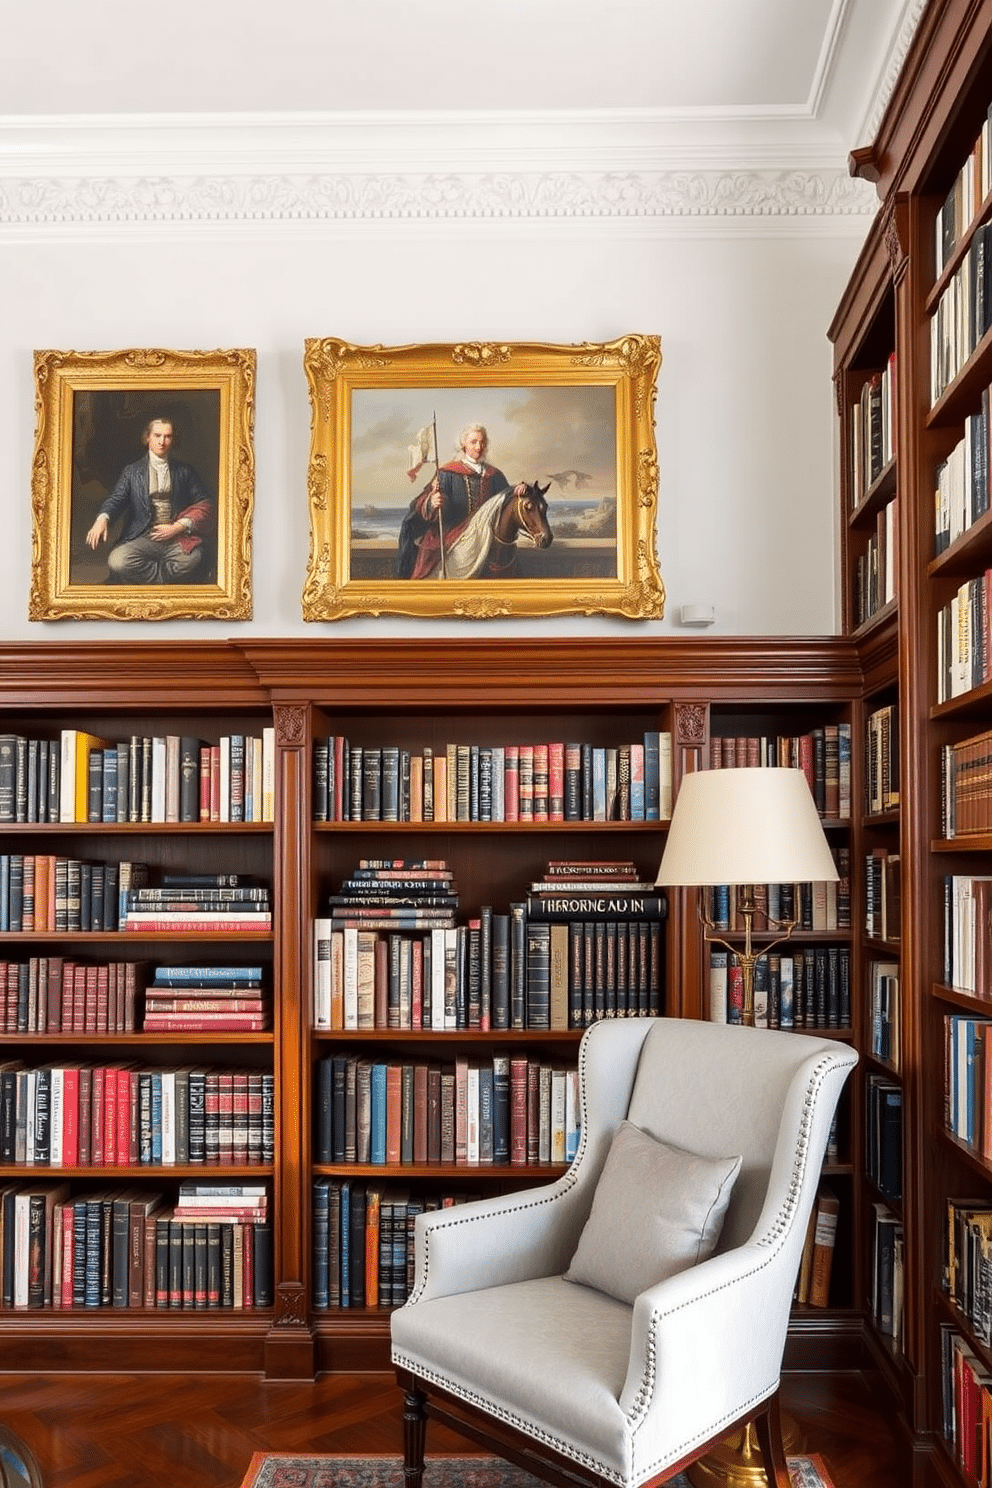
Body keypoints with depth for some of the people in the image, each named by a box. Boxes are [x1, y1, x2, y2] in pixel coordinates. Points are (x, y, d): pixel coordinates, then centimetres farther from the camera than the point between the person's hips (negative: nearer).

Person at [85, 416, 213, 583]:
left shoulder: (184, 471, 17)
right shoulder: (132, 471, 16)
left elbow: (204, 505, 10)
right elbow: (116, 498, 3)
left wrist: (178, 527, -7)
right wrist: (102, 518, -22)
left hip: (178, 537, 0)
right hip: (143, 537, 0)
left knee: (191, 559, -37)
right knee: (117, 562, -32)